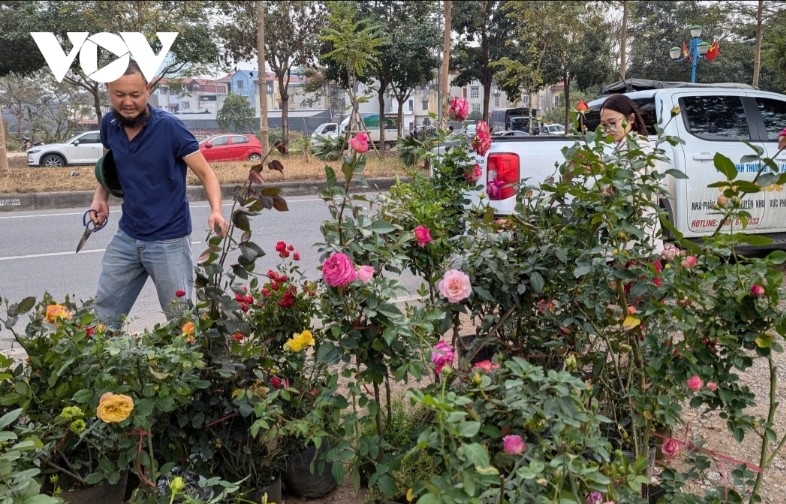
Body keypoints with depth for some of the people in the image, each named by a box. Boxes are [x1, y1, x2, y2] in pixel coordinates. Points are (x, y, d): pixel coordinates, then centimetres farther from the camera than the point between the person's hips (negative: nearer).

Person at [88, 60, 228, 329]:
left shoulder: (169, 127, -16)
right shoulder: (109, 124, -1)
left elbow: (206, 174, -13)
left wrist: (216, 211, -31)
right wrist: (100, 197, 1)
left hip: (168, 240, -5)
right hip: (126, 236, 6)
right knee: (104, 313, 14)